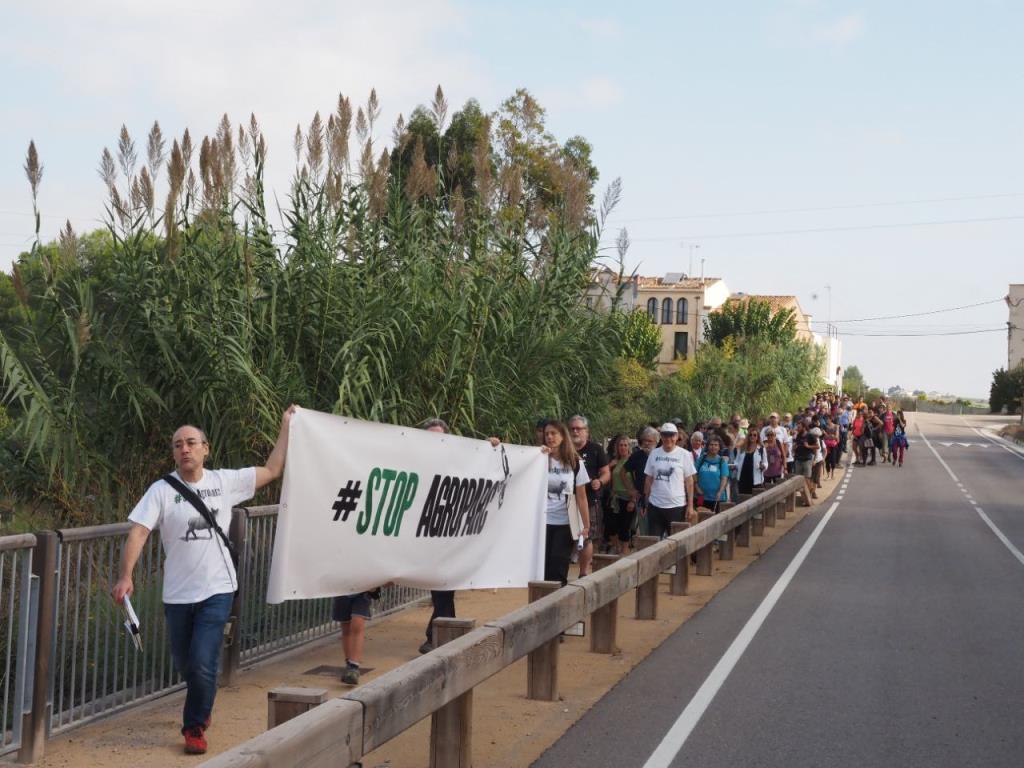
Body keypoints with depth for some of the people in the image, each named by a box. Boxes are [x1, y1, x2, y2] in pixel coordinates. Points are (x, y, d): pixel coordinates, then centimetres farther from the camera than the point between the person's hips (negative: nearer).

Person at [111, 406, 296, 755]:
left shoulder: (225, 481, -1)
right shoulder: (161, 490, -6)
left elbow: (272, 470, 6)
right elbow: (138, 531, -16)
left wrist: (285, 425, 6)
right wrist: (125, 576, -29)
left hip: (216, 591, -1)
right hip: (177, 595, 1)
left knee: (203, 665, -11)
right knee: (185, 665, 16)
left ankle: (195, 727, 12)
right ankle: (202, 707, 48)